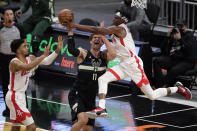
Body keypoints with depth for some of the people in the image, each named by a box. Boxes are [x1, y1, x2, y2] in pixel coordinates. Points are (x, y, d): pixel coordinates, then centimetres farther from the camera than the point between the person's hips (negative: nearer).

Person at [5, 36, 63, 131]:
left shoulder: (30, 59, 4)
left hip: (21, 96, 10)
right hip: (14, 97, -10)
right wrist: (43, 56, -42)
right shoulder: (14, 62, -21)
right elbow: (27, 67, -41)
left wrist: (57, 51, -12)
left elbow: (47, 62, 1)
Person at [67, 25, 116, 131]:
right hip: (77, 94, -5)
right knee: (83, 120, -29)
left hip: (91, 99, 5)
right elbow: (72, 50, -30)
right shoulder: (83, 54, -8)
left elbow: (113, 55, -23)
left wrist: (103, 37, -20)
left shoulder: (104, 56, 1)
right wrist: (70, 31, -32)